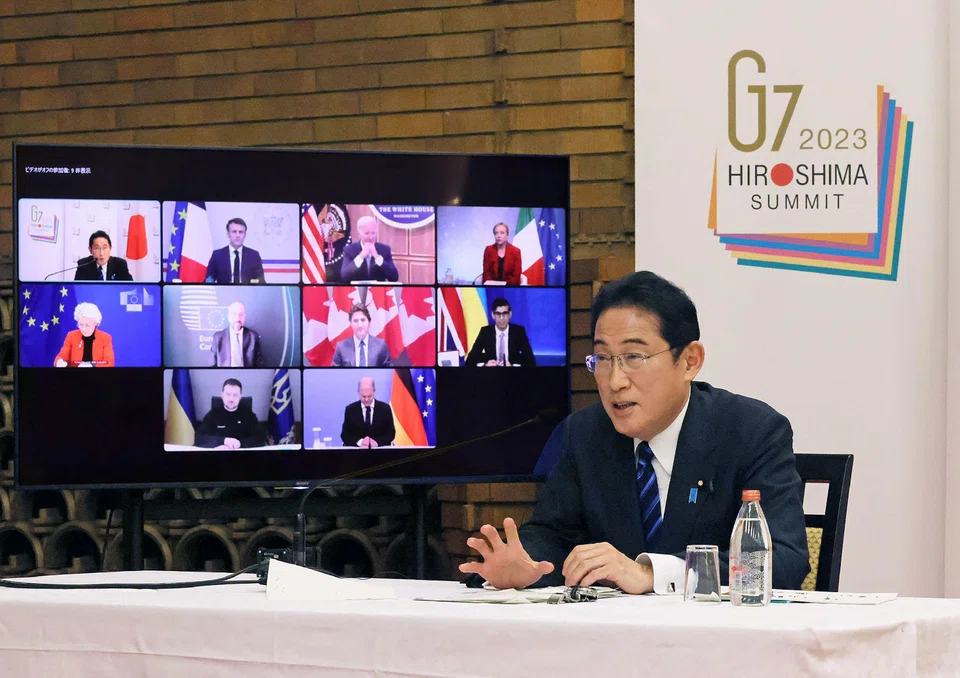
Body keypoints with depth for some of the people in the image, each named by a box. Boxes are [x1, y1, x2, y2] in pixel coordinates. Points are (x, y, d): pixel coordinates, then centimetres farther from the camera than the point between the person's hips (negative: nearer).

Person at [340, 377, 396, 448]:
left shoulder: (385, 408, 4)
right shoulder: (350, 409, 4)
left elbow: (391, 433, 3)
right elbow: (345, 435, 2)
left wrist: (377, 442, -15)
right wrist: (360, 442, -16)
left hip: (380, 449, 0)